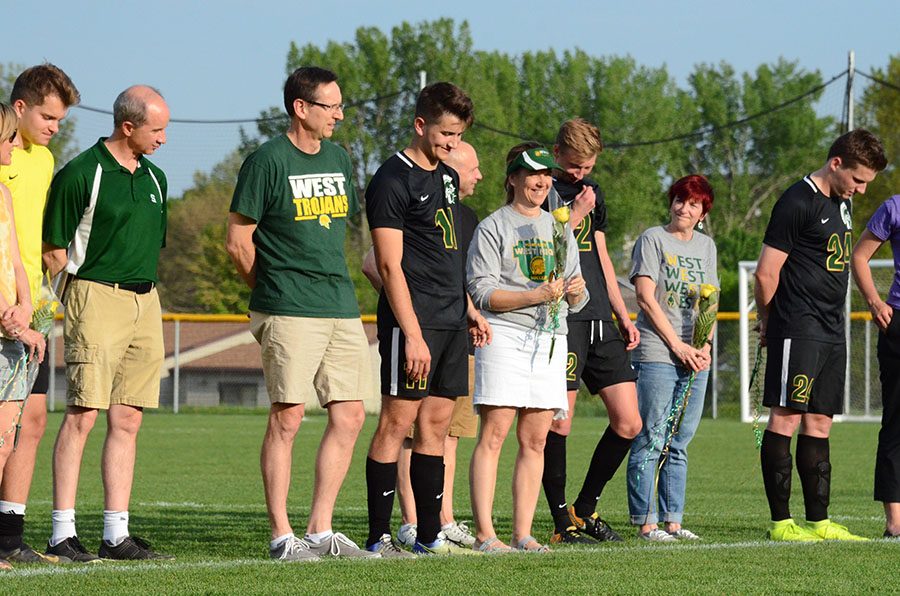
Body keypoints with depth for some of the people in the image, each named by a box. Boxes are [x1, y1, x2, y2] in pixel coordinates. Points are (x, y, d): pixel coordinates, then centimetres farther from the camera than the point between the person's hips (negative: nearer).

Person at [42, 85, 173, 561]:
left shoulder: (154, 178, 15)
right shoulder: (79, 175, -8)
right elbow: (53, 250, -5)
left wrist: (143, 285, 14)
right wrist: (86, 283, -4)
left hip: (146, 302, 7)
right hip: (96, 298, -7)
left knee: (127, 420, 5)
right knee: (82, 415, -9)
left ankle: (116, 534, 7)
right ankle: (62, 534, -8)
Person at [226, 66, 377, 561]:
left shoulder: (338, 158, 15)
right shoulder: (268, 161, -6)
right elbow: (238, 241, -3)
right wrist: (273, 289, 6)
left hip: (342, 310, 7)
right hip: (289, 314, -7)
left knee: (349, 416, 4)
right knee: (287, 417, -5)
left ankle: (321, 531, 11)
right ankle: (281, 535, -1)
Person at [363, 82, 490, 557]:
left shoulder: (446, 178, 17)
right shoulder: (393, 180, -9)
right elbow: (390, 265, -14)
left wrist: (469, 309, 21)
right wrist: (412, 334, -19)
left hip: (451, 322, 8)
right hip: (413, 321, -8)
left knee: (436, 424, 8)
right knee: (398, 421, -7)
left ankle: (429, 535, 10)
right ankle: (379, 537, -5)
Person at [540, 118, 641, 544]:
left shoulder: (592, 194, 19)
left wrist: (623, 316, 21)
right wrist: (576, 216, -13)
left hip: (600, 323, 7)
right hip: (561, 321, -7)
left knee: (628, 424, 3)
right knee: (558, 424, -7)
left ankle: (585, 508, 16)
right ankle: (562, 523, 2)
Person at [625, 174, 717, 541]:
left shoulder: (706, 246, 16)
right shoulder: (652, 239, -2)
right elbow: (646, 298, -9)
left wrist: (705, 346, -1)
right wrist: (677, 346, -12)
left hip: (695, 359, 6)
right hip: (656, 355, -6)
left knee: (679, 444, 7)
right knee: (651, 441, -6)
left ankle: (672, 521, 10)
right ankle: (645, 522, -5)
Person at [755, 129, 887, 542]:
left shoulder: (841, 203, 17)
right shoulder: (797, 203, -12)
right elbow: (766, 274, -11)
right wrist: (769, 321, 4)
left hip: (832, 332, 9)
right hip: (798, 332, -9)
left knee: (818, 424, 9)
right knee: (786, 418, -8)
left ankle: (819, 521, 10)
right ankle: (780, 522, -9)